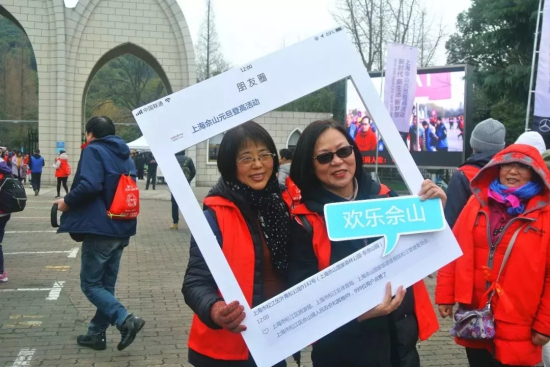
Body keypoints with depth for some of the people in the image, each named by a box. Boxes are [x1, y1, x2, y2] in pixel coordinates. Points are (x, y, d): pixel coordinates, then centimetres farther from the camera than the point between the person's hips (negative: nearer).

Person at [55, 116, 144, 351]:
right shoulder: (124, 156, 15)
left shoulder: (93, 150, -9)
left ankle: (126, 321, -15)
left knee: (90, 284, 0)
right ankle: (97, 333, 20)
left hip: (100, 229, -8)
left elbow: (90, 185, -24)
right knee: (106, 284, 14)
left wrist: (67, 202, -9)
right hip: (121, 230, 8)